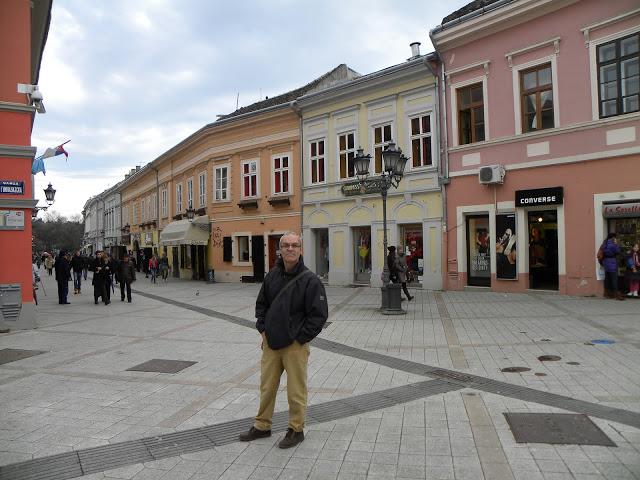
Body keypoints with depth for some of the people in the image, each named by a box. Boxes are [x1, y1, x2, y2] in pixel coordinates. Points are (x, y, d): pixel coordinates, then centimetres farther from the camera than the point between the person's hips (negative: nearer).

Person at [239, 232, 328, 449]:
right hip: (270, 343, 5)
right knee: (266, 386, 17)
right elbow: (261, 304, 17)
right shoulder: (272, 275, 5)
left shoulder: (310, 279, -12)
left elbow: (319, 314, -12)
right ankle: (262, 426, 34)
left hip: (295, 345, -5)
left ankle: (296, 429, 26)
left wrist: (300, 338, -12)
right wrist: (263, 329, 6)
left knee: (296, 391, 7)